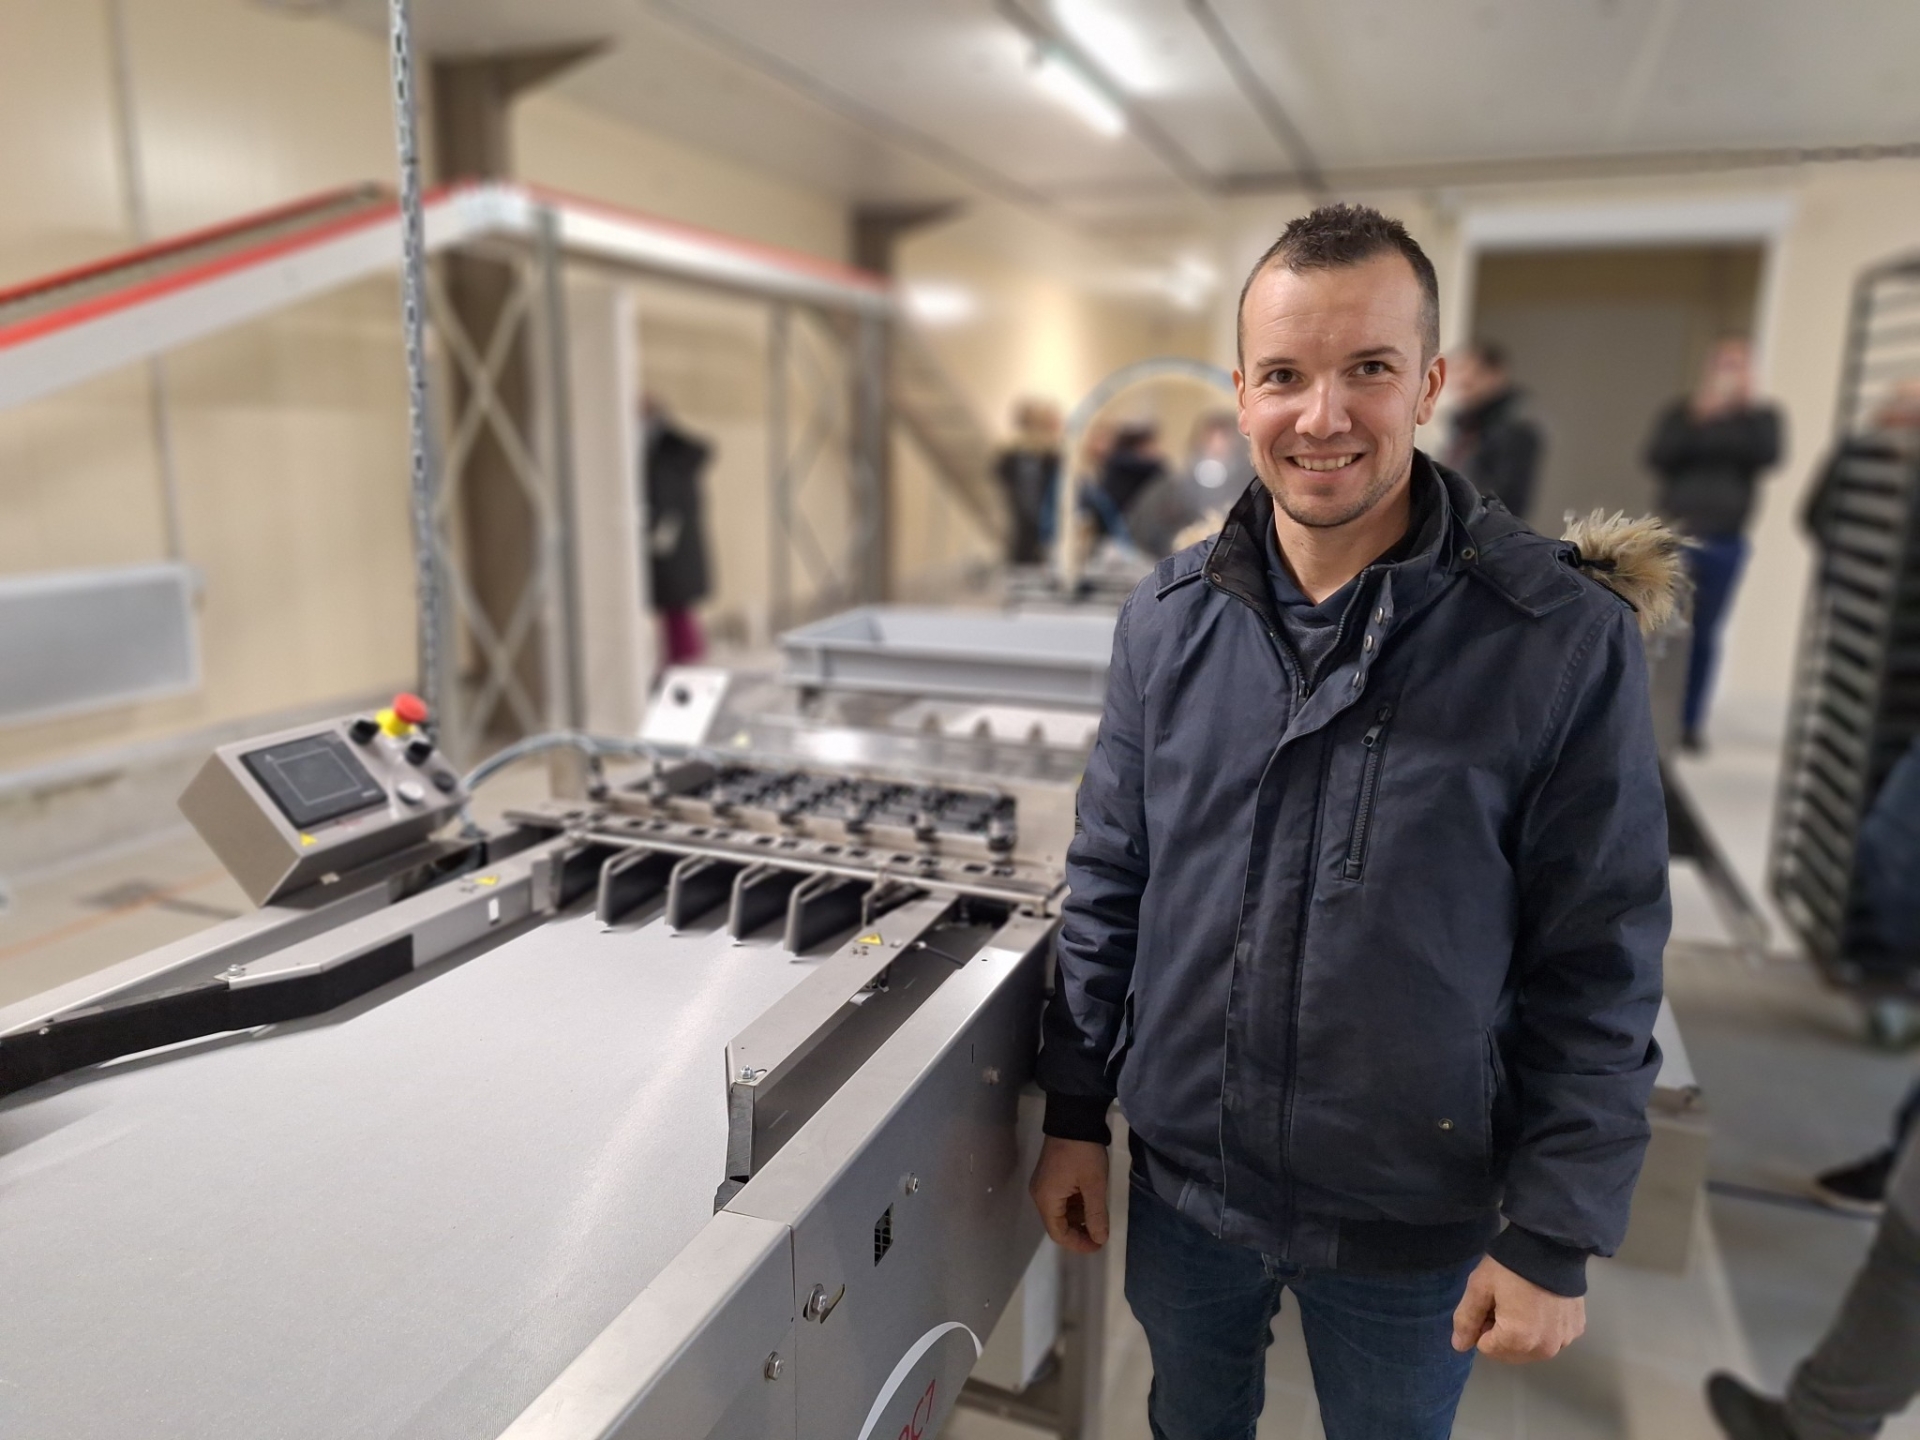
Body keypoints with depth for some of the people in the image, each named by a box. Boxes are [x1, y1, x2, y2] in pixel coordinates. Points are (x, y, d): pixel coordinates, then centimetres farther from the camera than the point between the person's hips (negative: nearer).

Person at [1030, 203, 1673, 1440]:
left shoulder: (1566, 644, -18)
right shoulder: (1168, 619, -8)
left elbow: (1600, 972, -12)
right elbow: (1109, 887, 0)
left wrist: (1556, 1238, -9)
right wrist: (1075, 1112, 3)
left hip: (1409, 1224, -2)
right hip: (1182, 1177, 3)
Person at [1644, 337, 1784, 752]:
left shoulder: (1761, 417, 8)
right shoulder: (1681, 412, 8)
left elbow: (1767, 455, -10)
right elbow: (1657, 456, -7)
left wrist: (1746, 407, -13)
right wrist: (1697, 418, -15)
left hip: (1726, 543, 1)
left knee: (1704, 634, 3)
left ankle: (1690, 723, 8)